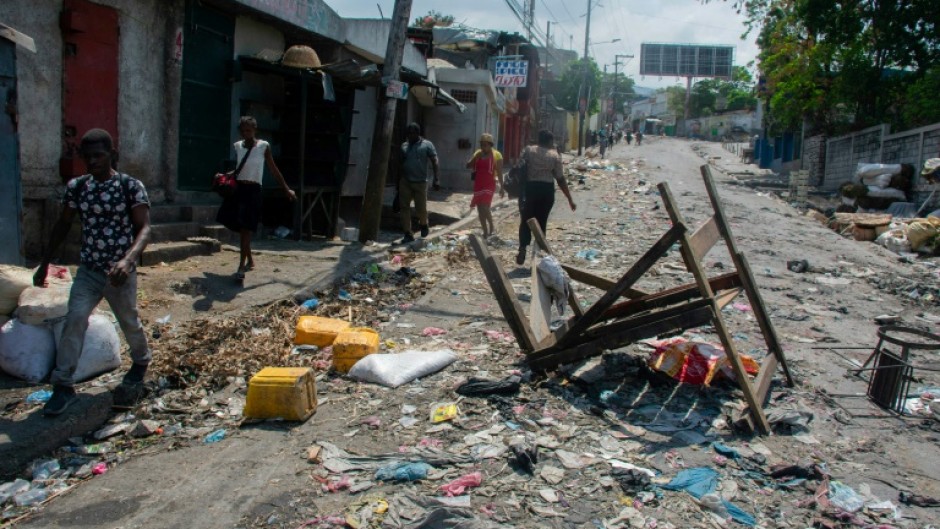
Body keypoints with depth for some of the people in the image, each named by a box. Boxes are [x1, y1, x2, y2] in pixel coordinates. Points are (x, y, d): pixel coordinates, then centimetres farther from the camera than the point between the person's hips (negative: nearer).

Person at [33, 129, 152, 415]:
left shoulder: (131, 186, -12)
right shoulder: (76, 186, 1)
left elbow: (144, 228, -20)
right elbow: (63, 225, 12)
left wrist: (128, 260, -37)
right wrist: (44, 263, 12)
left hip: (120, 272, -3)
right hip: (88, 270, 3)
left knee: (129, 322, 13)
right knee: (74, 320, -11)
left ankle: (141, 361, 40)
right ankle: (63, 384, -3)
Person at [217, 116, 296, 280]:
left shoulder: (264, 146, -3)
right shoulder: (237, 146, 9)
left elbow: (274, 170, 2)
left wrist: (287, 189, 3)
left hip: (253, 190, -5)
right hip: (237, 189, 5)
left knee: (246, 229, -13)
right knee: (240, 228, 12)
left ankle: (241, 267, -15)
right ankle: (250, 261, 29)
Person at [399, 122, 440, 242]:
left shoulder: (427, 145, 0)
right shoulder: (404, 146, 12)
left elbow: (435, 162, -6)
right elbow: (401, 163, 16)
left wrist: (437, 180, -18)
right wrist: (398, 182, 14)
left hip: (420, 182, -3)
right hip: (405, 182, 4)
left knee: (421, 208, -1)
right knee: (404, 207, -3)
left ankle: (423, 225, 31)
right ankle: (408, 234, 2)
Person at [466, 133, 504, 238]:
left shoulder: (496, 155, -5)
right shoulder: (477, 153, 10)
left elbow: (499, 173, -4)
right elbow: (468, 166, 7)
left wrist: (501, 187, -5)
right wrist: (476, 158, -8)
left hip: (489, 184, -6)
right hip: (478, 184, 6)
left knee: (485, 207, -19)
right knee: (480, 209, 7)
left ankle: (492, 226, 3)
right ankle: (485, 232, 18)